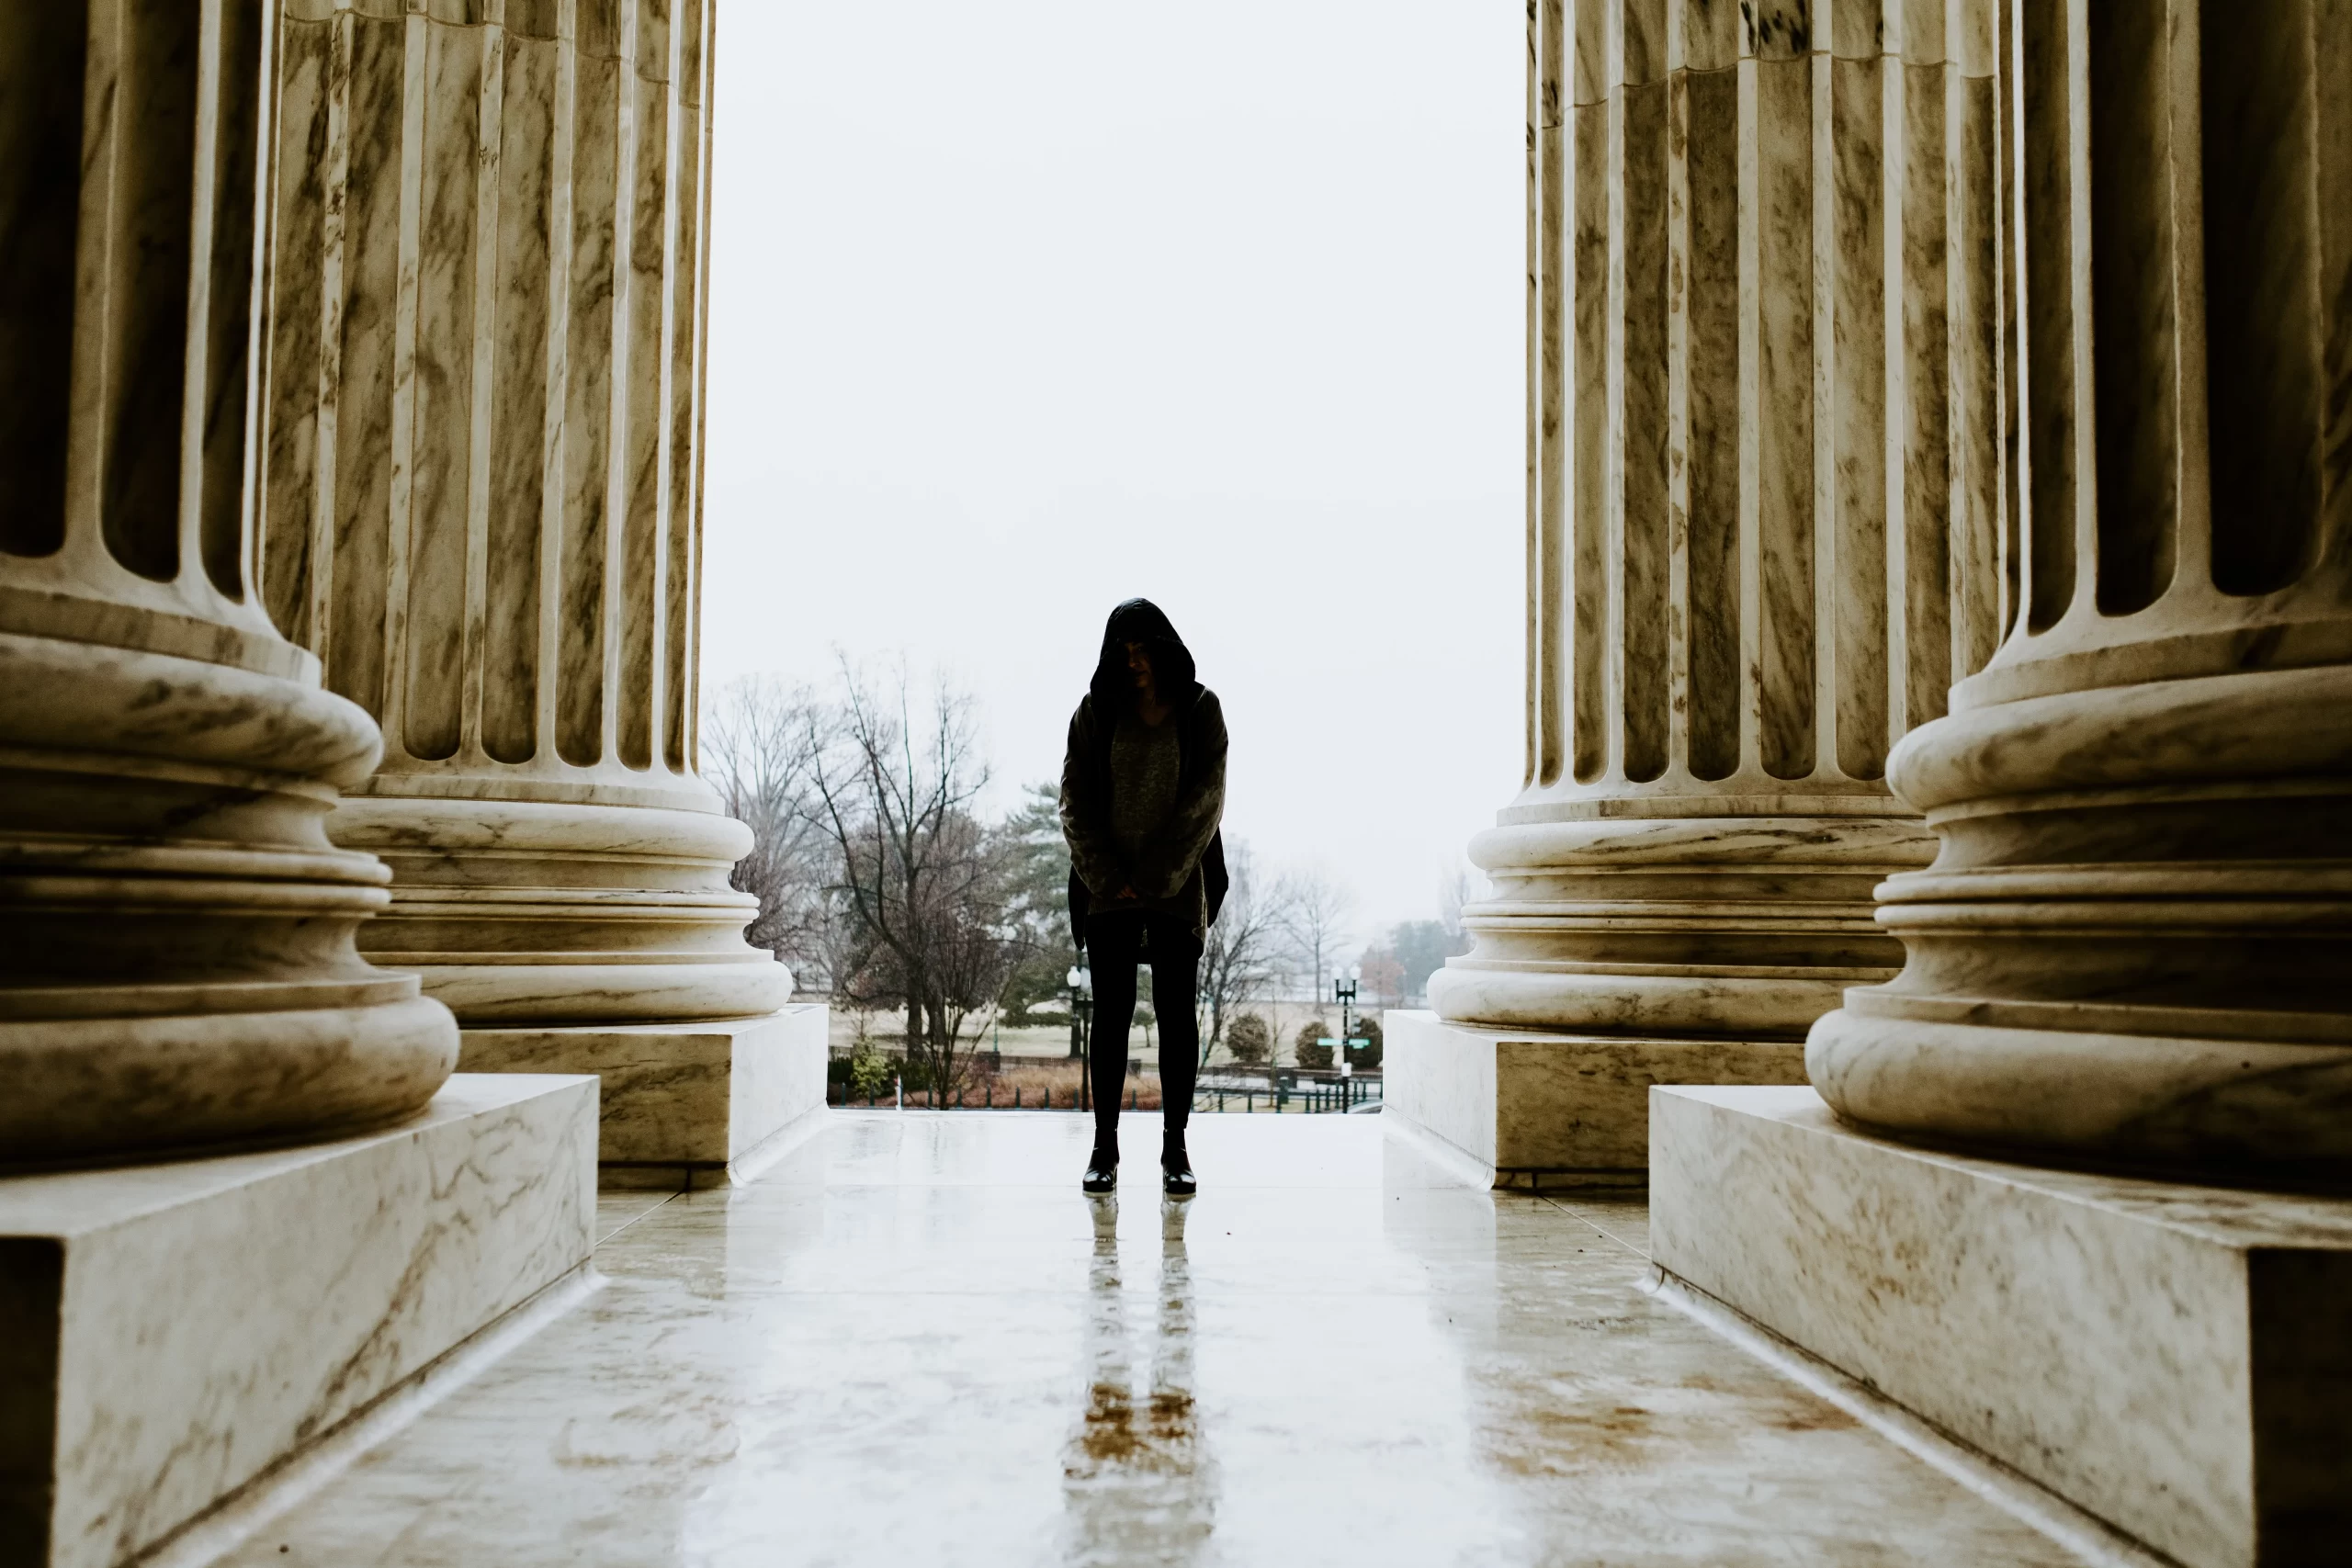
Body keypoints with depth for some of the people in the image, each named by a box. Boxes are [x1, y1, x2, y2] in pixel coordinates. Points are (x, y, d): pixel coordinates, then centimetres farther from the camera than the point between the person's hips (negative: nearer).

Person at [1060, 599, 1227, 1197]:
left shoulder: (1200, 710, 1)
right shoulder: (1097, 709, 5)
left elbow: (1204, 798, -4)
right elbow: (1076, 800, 2)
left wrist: (1158, 875, -11)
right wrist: (1109, 876, -8)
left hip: (1178, 887, -1)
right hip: (1108, 885, 1)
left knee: (1177, 1012, 1)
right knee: (1111, 1013, 2)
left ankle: (1175, 1149, 7)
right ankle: (1105, 1147, 8)